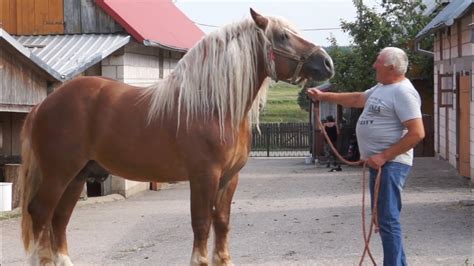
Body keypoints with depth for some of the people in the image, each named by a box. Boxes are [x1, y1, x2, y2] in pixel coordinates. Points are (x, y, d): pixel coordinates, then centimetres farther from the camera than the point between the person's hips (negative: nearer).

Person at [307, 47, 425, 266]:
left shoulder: (402, 92, -16)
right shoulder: (382, 87, 15)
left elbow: (417, 133, -23)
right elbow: (357, 99, 32)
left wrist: (384, 156, -22)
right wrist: (324, 96, 30)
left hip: (390, 164, -11)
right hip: (378, 163, 11)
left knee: (387, 220, -11)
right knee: (384, 218, 16)